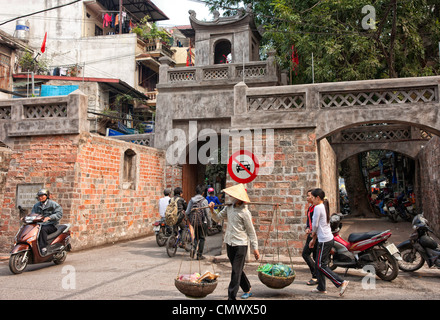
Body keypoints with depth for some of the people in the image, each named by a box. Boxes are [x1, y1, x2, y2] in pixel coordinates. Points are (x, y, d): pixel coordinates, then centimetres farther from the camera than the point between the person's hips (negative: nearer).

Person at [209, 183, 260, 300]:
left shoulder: (244, 212, -13)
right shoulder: (229, 207, 6)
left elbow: (251, 231, -7)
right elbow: (217, 218, 17)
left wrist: (255, 248, -6)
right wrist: (212, 210, -3)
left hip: (240, 244, -7)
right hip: (229, 243, 7)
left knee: (236, 271, -5)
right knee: (238, 270, 18)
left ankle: (231, 297, -2)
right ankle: (247, 290, 35)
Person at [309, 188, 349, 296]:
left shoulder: (317, 207, -14)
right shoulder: (324, 207, 15)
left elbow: (315, 225, -13)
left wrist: (313, 234, 9)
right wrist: (314, 239, 21)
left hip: (324, 241, -9)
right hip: (329, 239, 10)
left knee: (321, 265, -5)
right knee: (318, 264, 14)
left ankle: (341, 282, -9)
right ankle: (321, 288, 18)